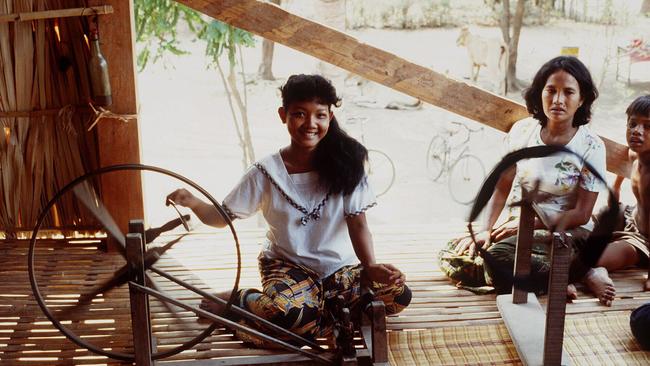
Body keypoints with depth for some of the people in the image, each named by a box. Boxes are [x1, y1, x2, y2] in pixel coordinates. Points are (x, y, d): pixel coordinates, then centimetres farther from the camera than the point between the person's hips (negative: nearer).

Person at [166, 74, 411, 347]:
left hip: (339, 266, 3)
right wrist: (192, 203, -25)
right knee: (290, 313, -36)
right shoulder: (267, 172, -7)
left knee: (397, 293, -22)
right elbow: (222, 217, -4)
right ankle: (239, 299, -3)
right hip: (287, 265, -3)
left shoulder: (346, 163, -6)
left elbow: (357, 223, -6)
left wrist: (370, 266, -22)